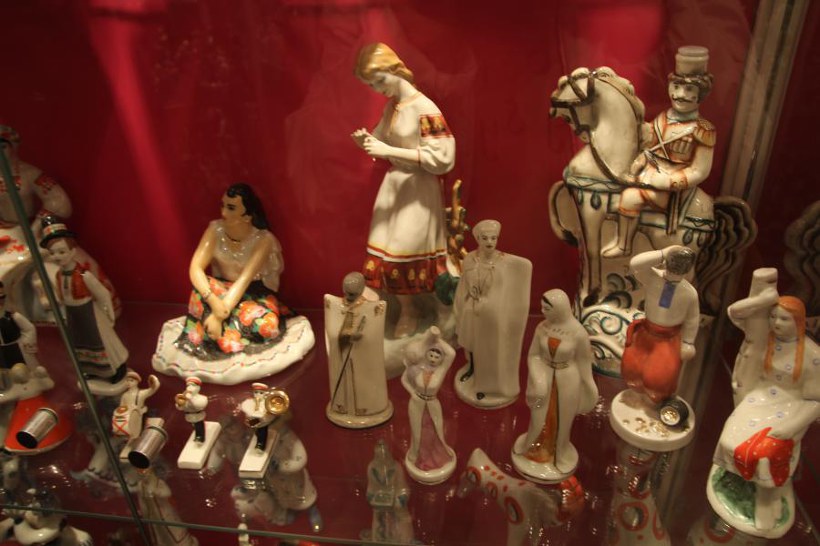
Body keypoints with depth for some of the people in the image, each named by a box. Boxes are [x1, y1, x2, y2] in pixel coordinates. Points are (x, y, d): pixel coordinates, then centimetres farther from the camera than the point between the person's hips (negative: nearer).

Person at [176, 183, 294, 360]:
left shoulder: (264, 239, -22)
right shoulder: (215, 230, -15)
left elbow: (244, 279, -29)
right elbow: (195, 268, -22)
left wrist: (219, 316, -37)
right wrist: (213, 299, -40)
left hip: (253, 294, -2)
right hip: (222, 290, 2)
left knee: (266, 325, -33)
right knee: (202, 289, -32)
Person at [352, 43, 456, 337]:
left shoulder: (424, 109, -18)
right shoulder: (391, 106, 5)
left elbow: (441, 158, -23)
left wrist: (390, 151, -25)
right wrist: (367, 142, -8)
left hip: (418, 189, -7)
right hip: (393, 184, 8)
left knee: (408, 251, -4)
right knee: (387, 250, 8)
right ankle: (407, 311, 23)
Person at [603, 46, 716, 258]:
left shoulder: (702, 130, -11)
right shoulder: (661, 120, 6)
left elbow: (699, 172, -12)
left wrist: (664, 181, -21)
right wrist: (635, 168, -6)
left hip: (669, 187, -8)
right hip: (648, 175, 8)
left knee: (630, 197, -28)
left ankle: (623, 246, -10)